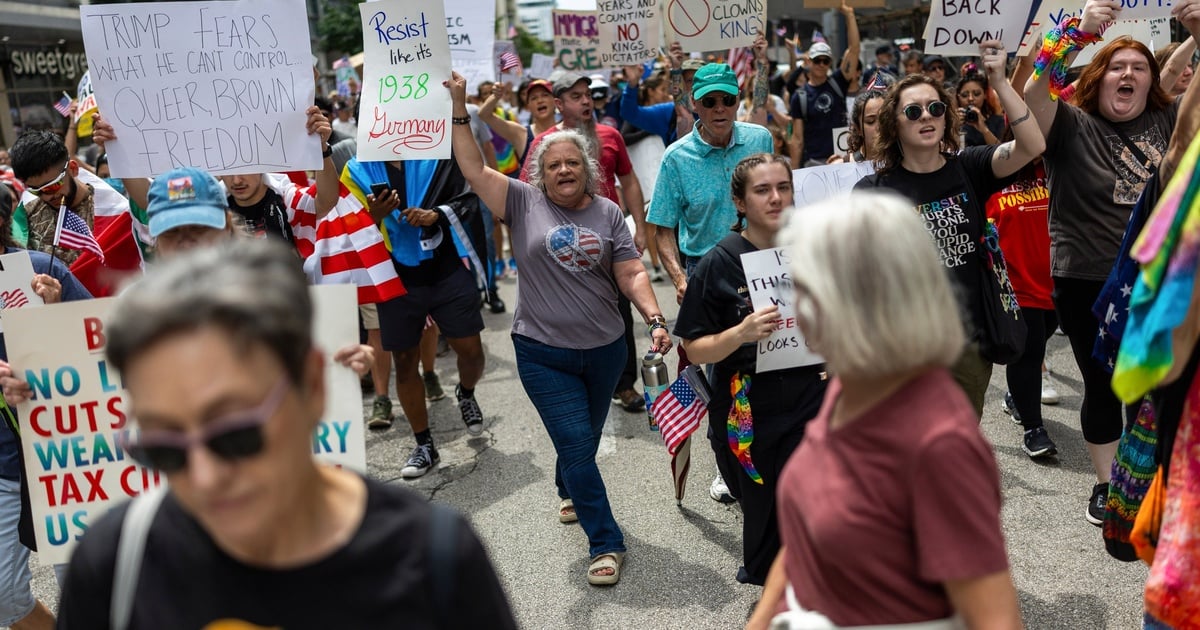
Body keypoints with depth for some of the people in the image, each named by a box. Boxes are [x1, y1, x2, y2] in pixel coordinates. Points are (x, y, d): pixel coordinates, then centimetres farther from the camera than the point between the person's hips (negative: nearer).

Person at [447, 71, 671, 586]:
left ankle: (570, 492, 52)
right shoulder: (523, 202, -4)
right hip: (543, 353, -3)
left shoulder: (607, 213, 1)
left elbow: (631, 274, -3)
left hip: (604, 348, 3)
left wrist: (655, 320, -16)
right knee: (576, 444, -5)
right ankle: (605, 543, 8)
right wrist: (459, 110, -17)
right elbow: (472, 167, -10)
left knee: (586, 439, 20)